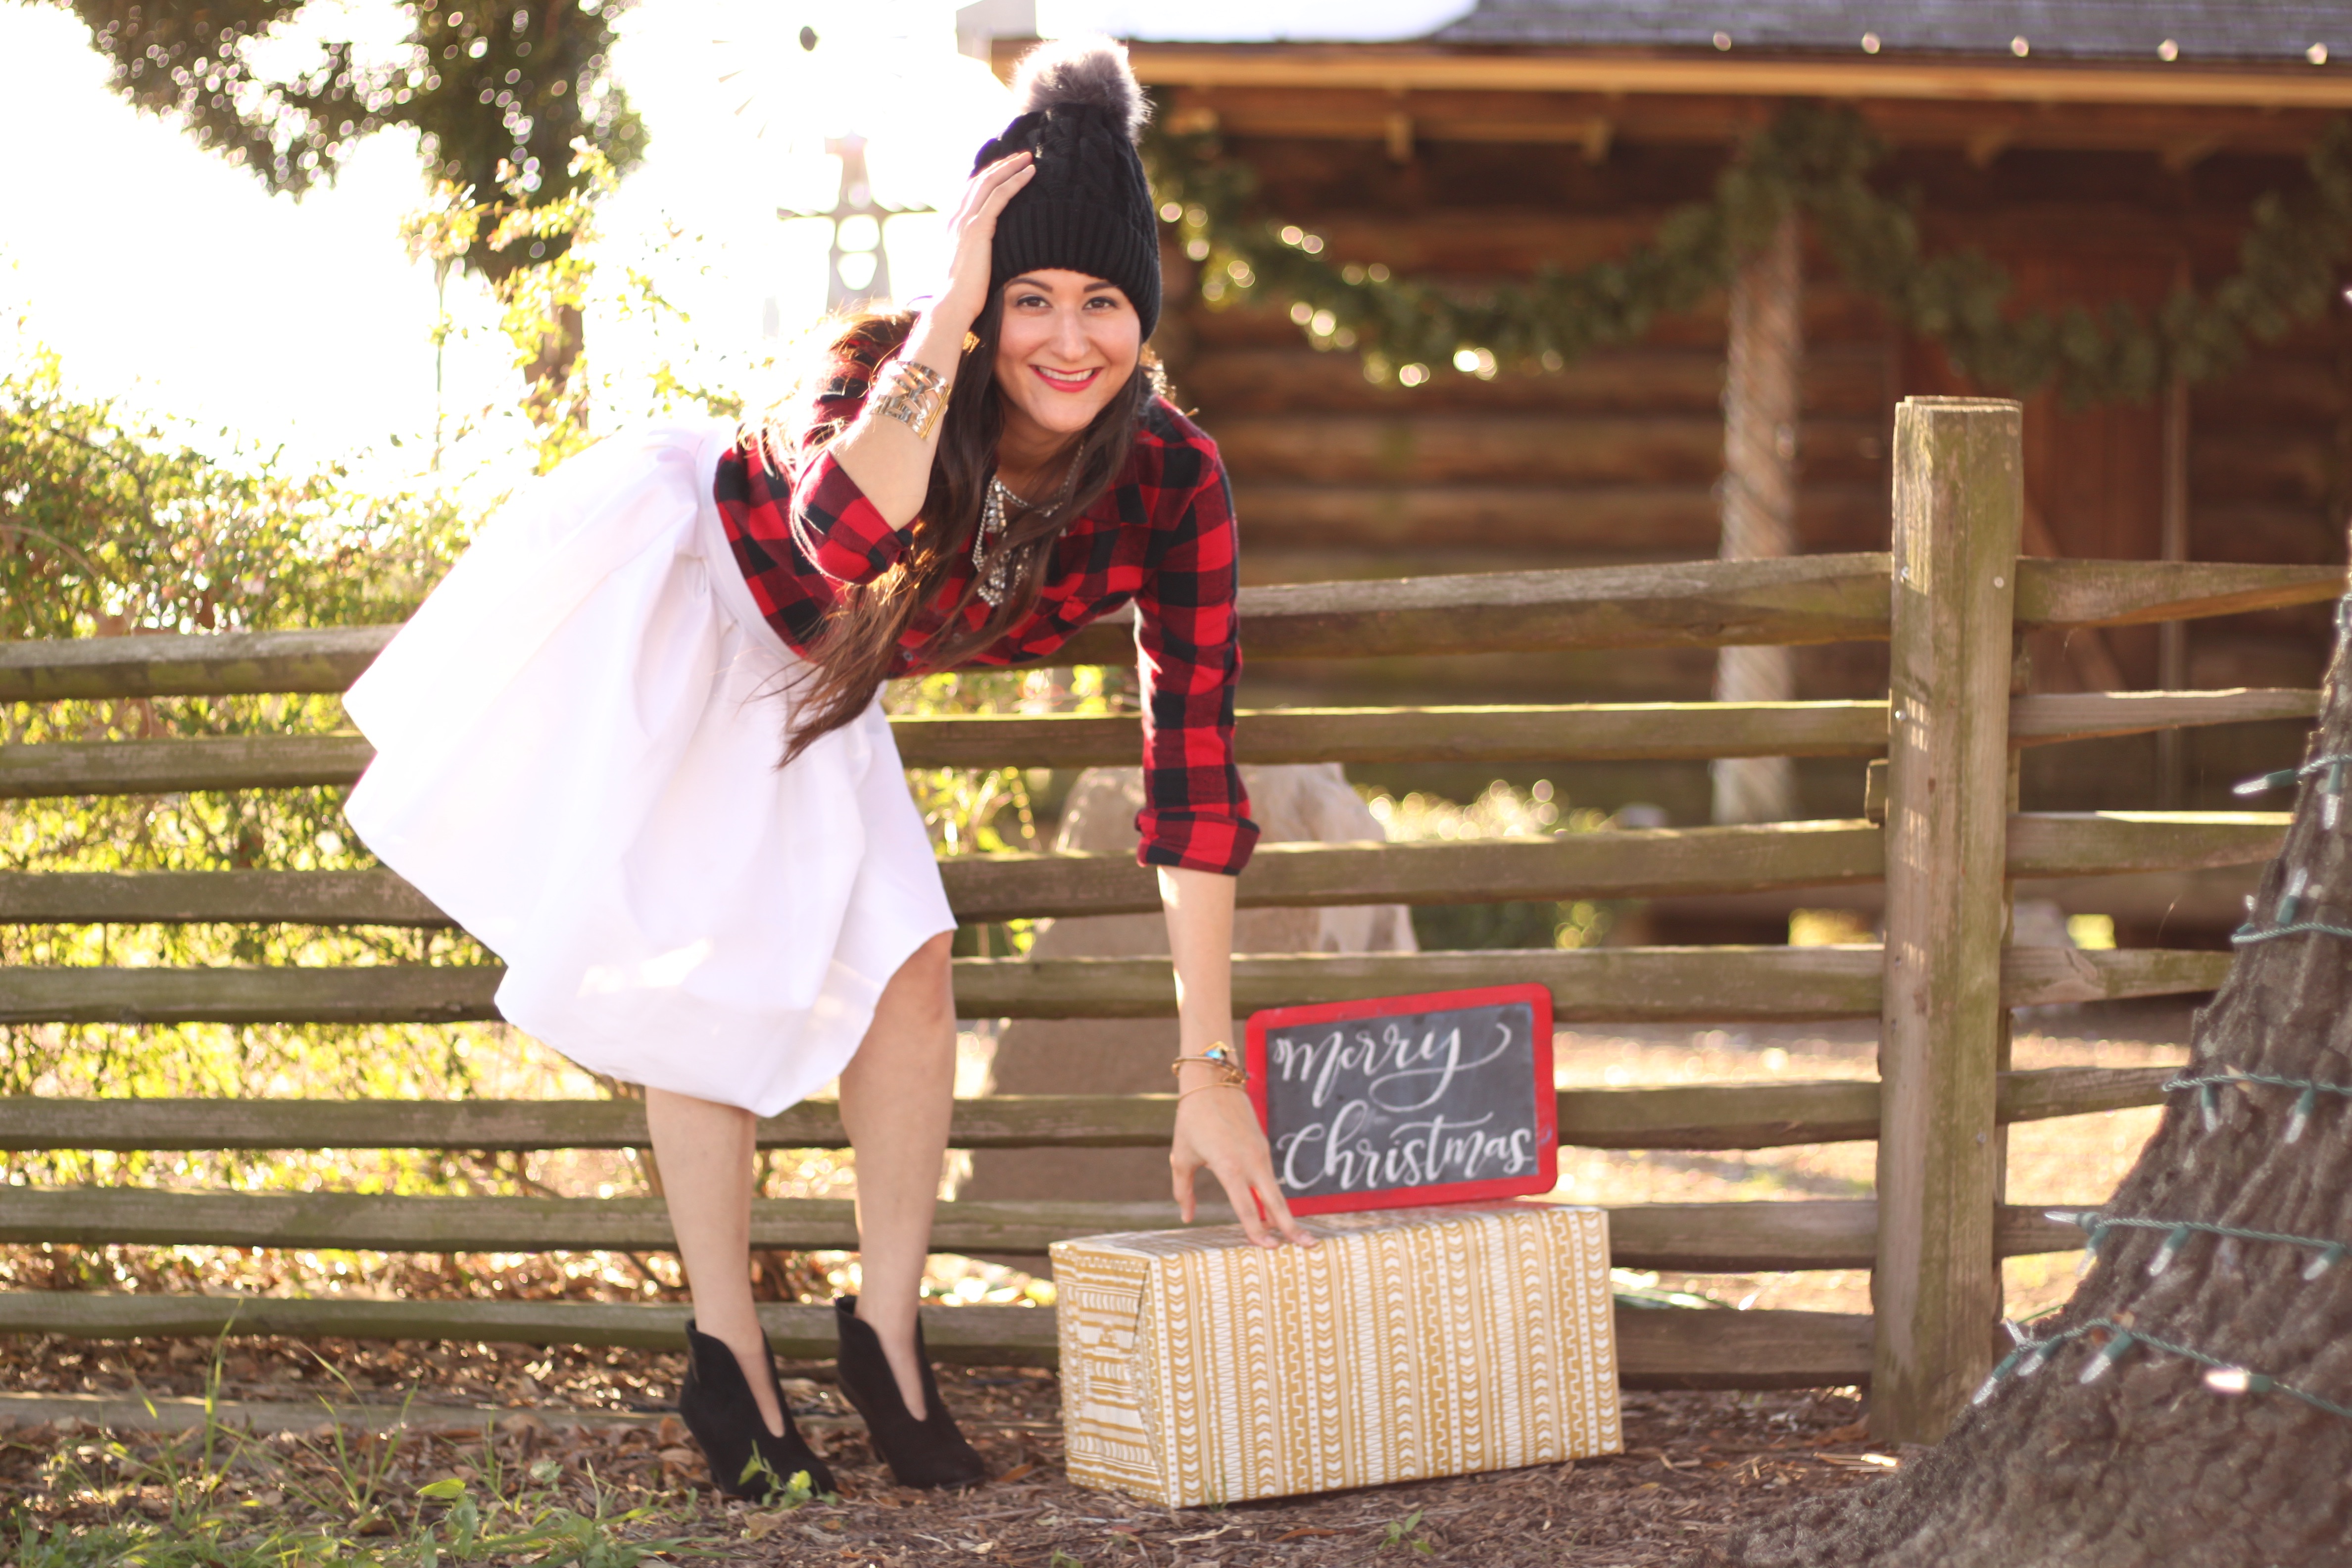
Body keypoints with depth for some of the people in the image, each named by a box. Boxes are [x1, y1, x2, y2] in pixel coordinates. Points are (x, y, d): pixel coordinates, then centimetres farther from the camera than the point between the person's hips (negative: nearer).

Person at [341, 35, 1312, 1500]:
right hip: (681, 594, -4)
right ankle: (724, 1347, -1)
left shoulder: (1173, 482, -25)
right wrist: (947, 320, -54)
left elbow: (1195, 771, -25)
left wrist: (1210, 1066, -28)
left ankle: (887, 1328, 6)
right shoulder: (893, 377, -35)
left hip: (809, 685, 4)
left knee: (905, 955, -9)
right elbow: (848, 536, -60)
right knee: (706, 967, -12)